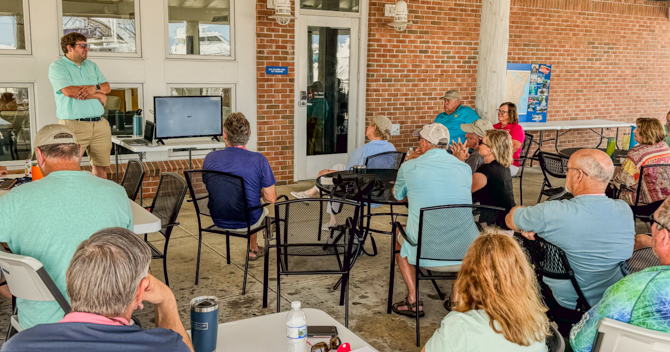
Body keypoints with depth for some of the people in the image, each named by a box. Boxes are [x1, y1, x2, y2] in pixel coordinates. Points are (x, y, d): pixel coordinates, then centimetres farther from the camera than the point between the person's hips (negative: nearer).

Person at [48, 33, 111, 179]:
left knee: (101, 167, 8)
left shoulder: (91, 65, 19)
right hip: (74, 125, -6)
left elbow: (107, 87, 13)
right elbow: (69, 91, -15)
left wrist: (94, 88, -11)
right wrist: (98, 95, -5)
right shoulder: (57, 67, -1)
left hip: (99, 123, 6)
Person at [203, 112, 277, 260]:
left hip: (219, 221, 3)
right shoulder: (258, 160, -22)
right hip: (247, 222, -3)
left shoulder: (210, 158, -12)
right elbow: (271, 199, -17)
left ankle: (253, 248, 52)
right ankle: (253, 249, 51)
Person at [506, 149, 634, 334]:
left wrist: (534, 223, 13)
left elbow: (510, 219, -8)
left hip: (566, 307, -5)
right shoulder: (625, 210, -11)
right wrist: (538, 225, -3)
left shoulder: (552, 213, -28)